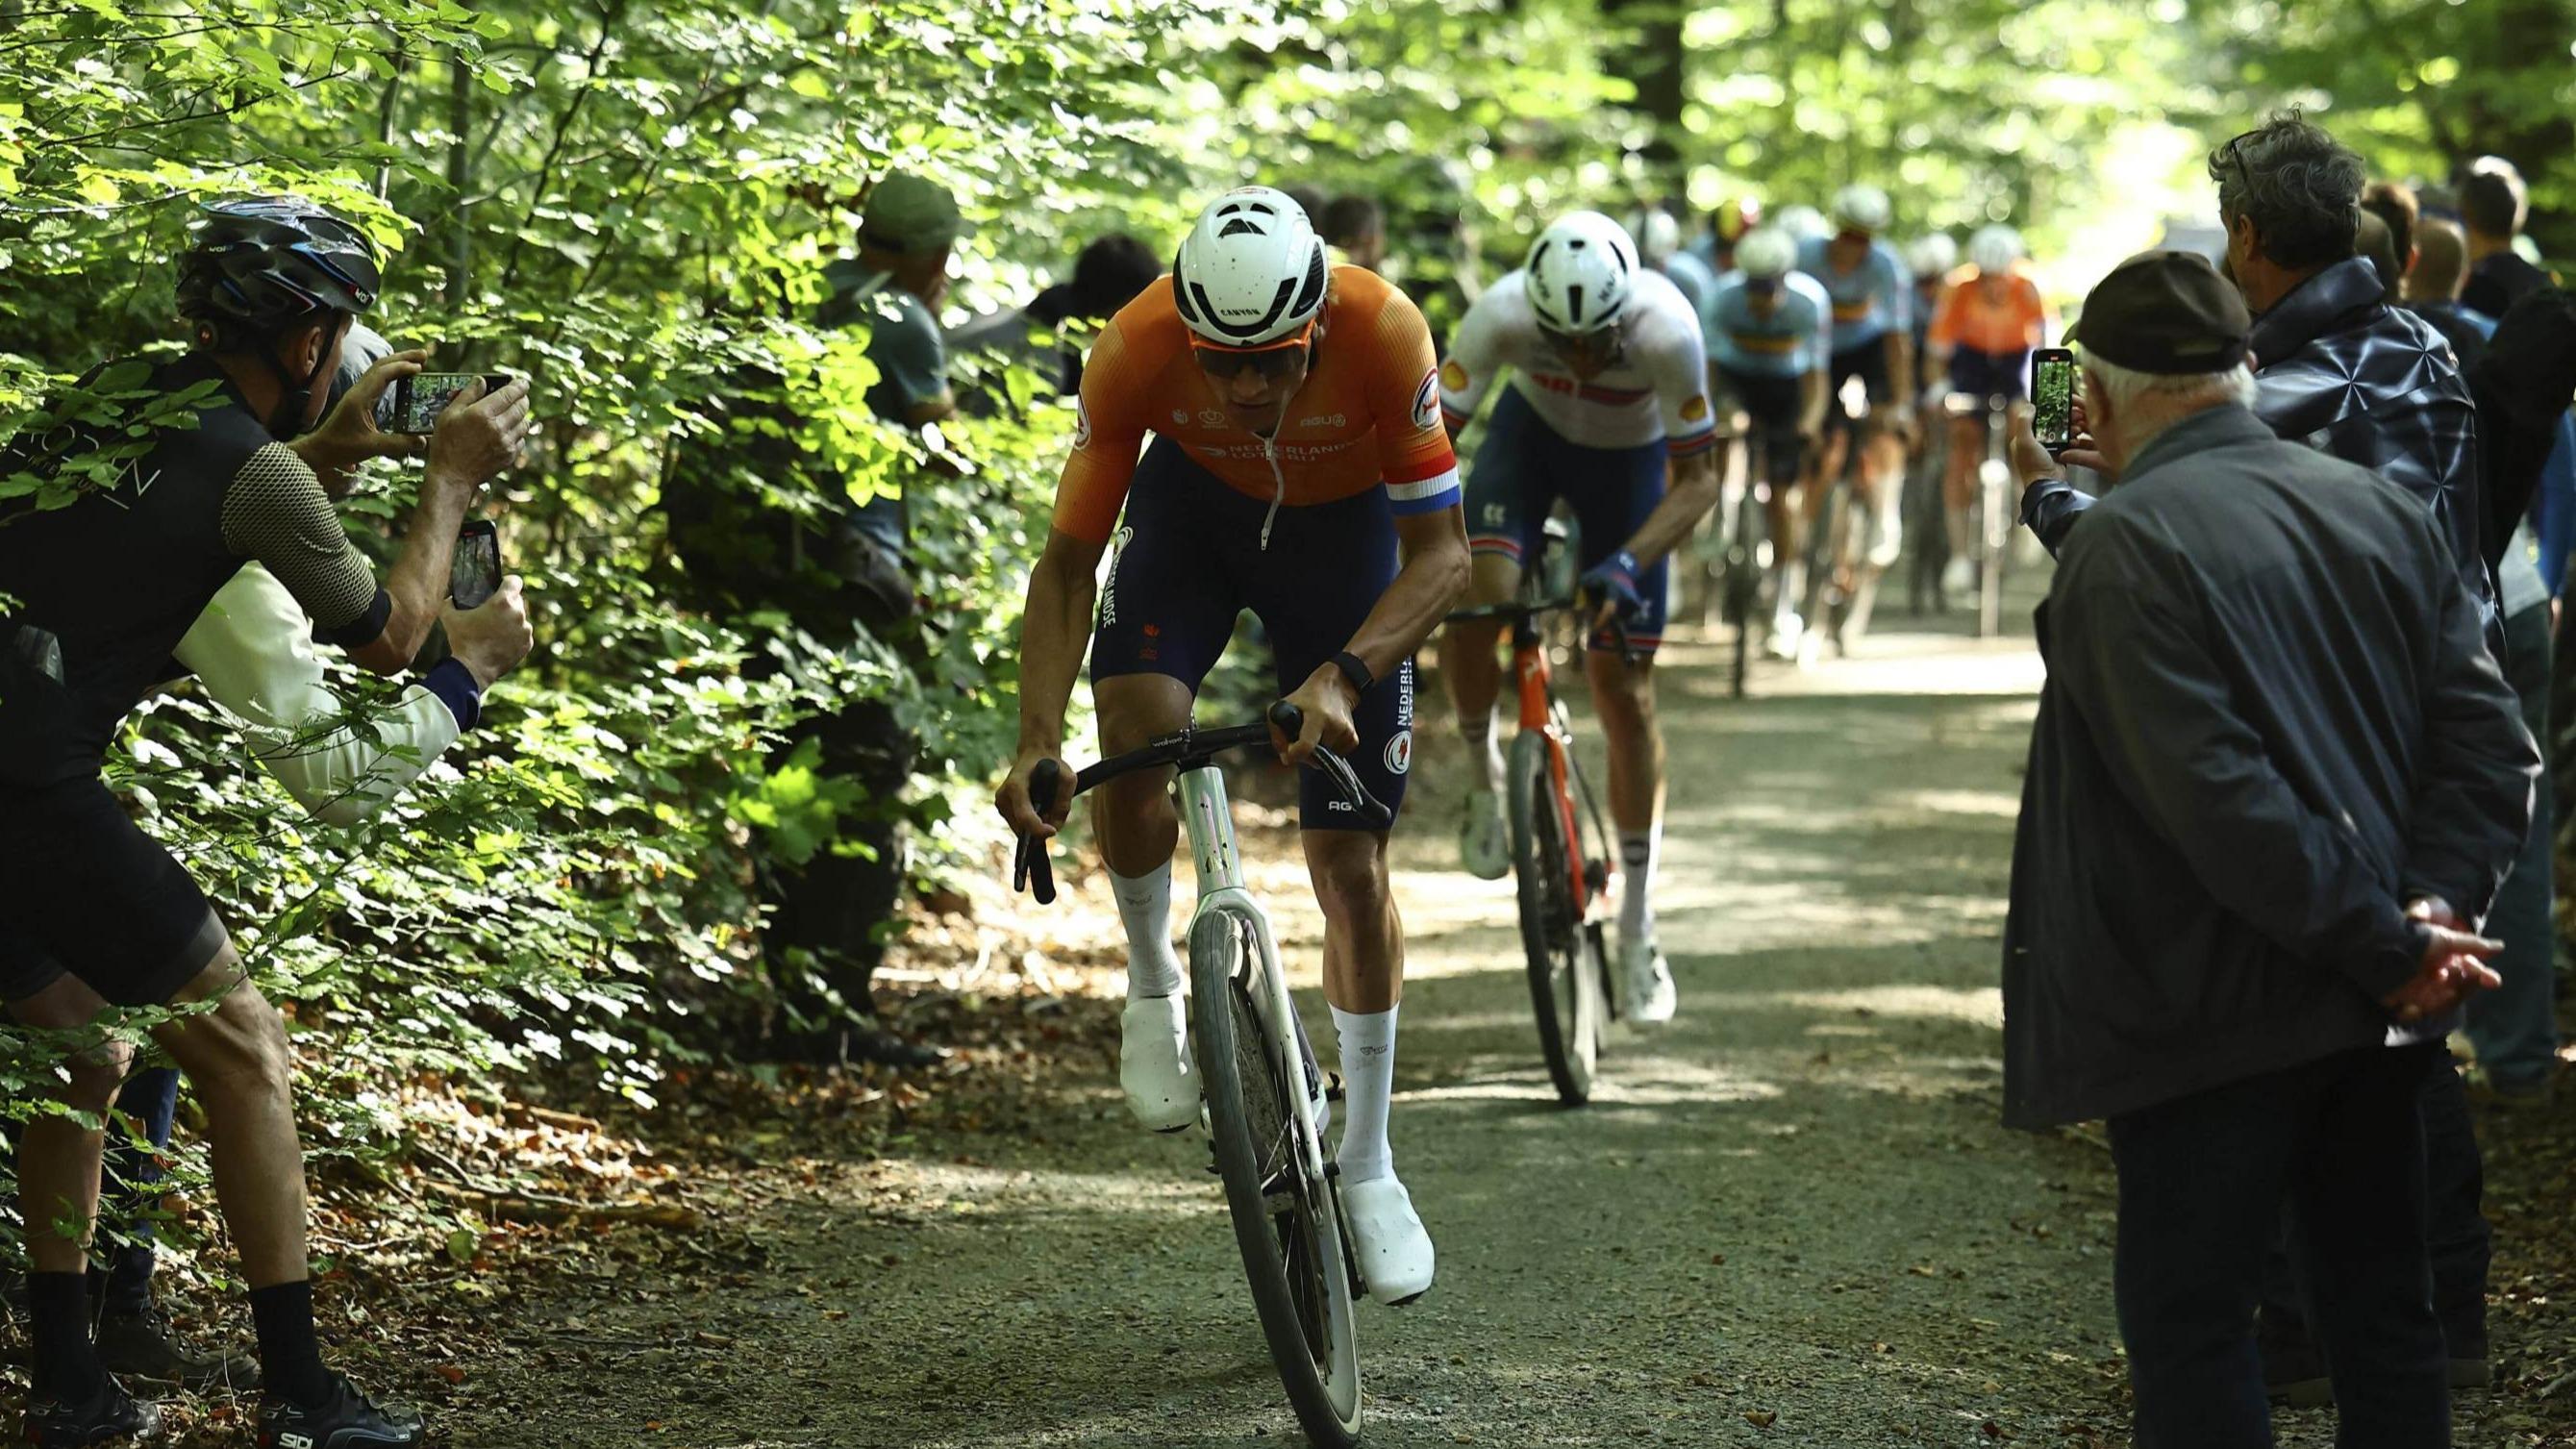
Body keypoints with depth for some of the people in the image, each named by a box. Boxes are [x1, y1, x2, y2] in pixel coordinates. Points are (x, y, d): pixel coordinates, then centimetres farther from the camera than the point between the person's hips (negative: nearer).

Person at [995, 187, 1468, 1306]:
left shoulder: (1383, 334, -37)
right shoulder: (1135, 348, -34)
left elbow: (1440, 553, -30)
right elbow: (1068, 560, -26)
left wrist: (1342, 674, -47)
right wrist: (1036, 744, -37)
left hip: (1342, 529, 0)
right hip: (1192, 504, 1)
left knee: (1351, 859, -2)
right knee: (1133, 728, -29)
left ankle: (1367, 1165, 13)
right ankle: (1153, 990, -1)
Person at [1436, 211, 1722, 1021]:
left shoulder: (1667, 331, -38)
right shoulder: (1502, 314, -36)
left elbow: (1696, 480, -28)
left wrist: (1627, 565, -43)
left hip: (1629, 458, -1)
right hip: (1531, 433, 1)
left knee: (1624, 691, -2)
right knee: (1473, 604, -27)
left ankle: (1638, 929, 10)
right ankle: (1484, 777, 6)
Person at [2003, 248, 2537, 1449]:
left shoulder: (2120, 548, -14)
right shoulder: (2380, 508, 6)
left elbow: (2216, 798, -22)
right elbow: (2489, 736, 2)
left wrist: (2389, 943, -16)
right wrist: (2432, 908, -8)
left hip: (2216, 1015, -7)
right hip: (2377, 1024, 7)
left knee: (2187, 1324, 3)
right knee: (2382, 1316, 15)